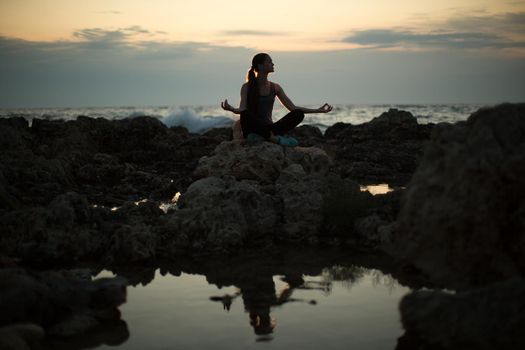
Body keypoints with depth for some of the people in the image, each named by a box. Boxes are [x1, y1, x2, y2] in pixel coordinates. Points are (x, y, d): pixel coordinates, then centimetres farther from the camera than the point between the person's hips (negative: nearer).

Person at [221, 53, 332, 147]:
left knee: (298, 114, -19)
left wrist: (318, 110, 7)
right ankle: (276, 139, -34)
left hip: (268, 128, 4)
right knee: (245, 114, -38)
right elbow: (241, 110, -14)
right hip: (252, 128, -4)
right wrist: (230, 109, -39)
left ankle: (262, 136, -32)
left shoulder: (275, 87, 11)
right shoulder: (247, 87, -2)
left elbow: (292, 107, 11)